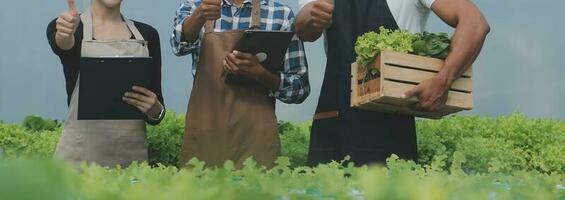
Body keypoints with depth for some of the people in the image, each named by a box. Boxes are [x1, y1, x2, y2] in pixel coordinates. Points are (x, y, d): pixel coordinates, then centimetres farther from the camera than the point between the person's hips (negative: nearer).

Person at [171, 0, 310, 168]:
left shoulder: (281, 15, 1)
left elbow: (300, 88, 1)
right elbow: (181, 44, -16)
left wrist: (259, 72, -16)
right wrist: (200, 15, -36)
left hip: (256, 136, -1)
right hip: (204, 136, 1)